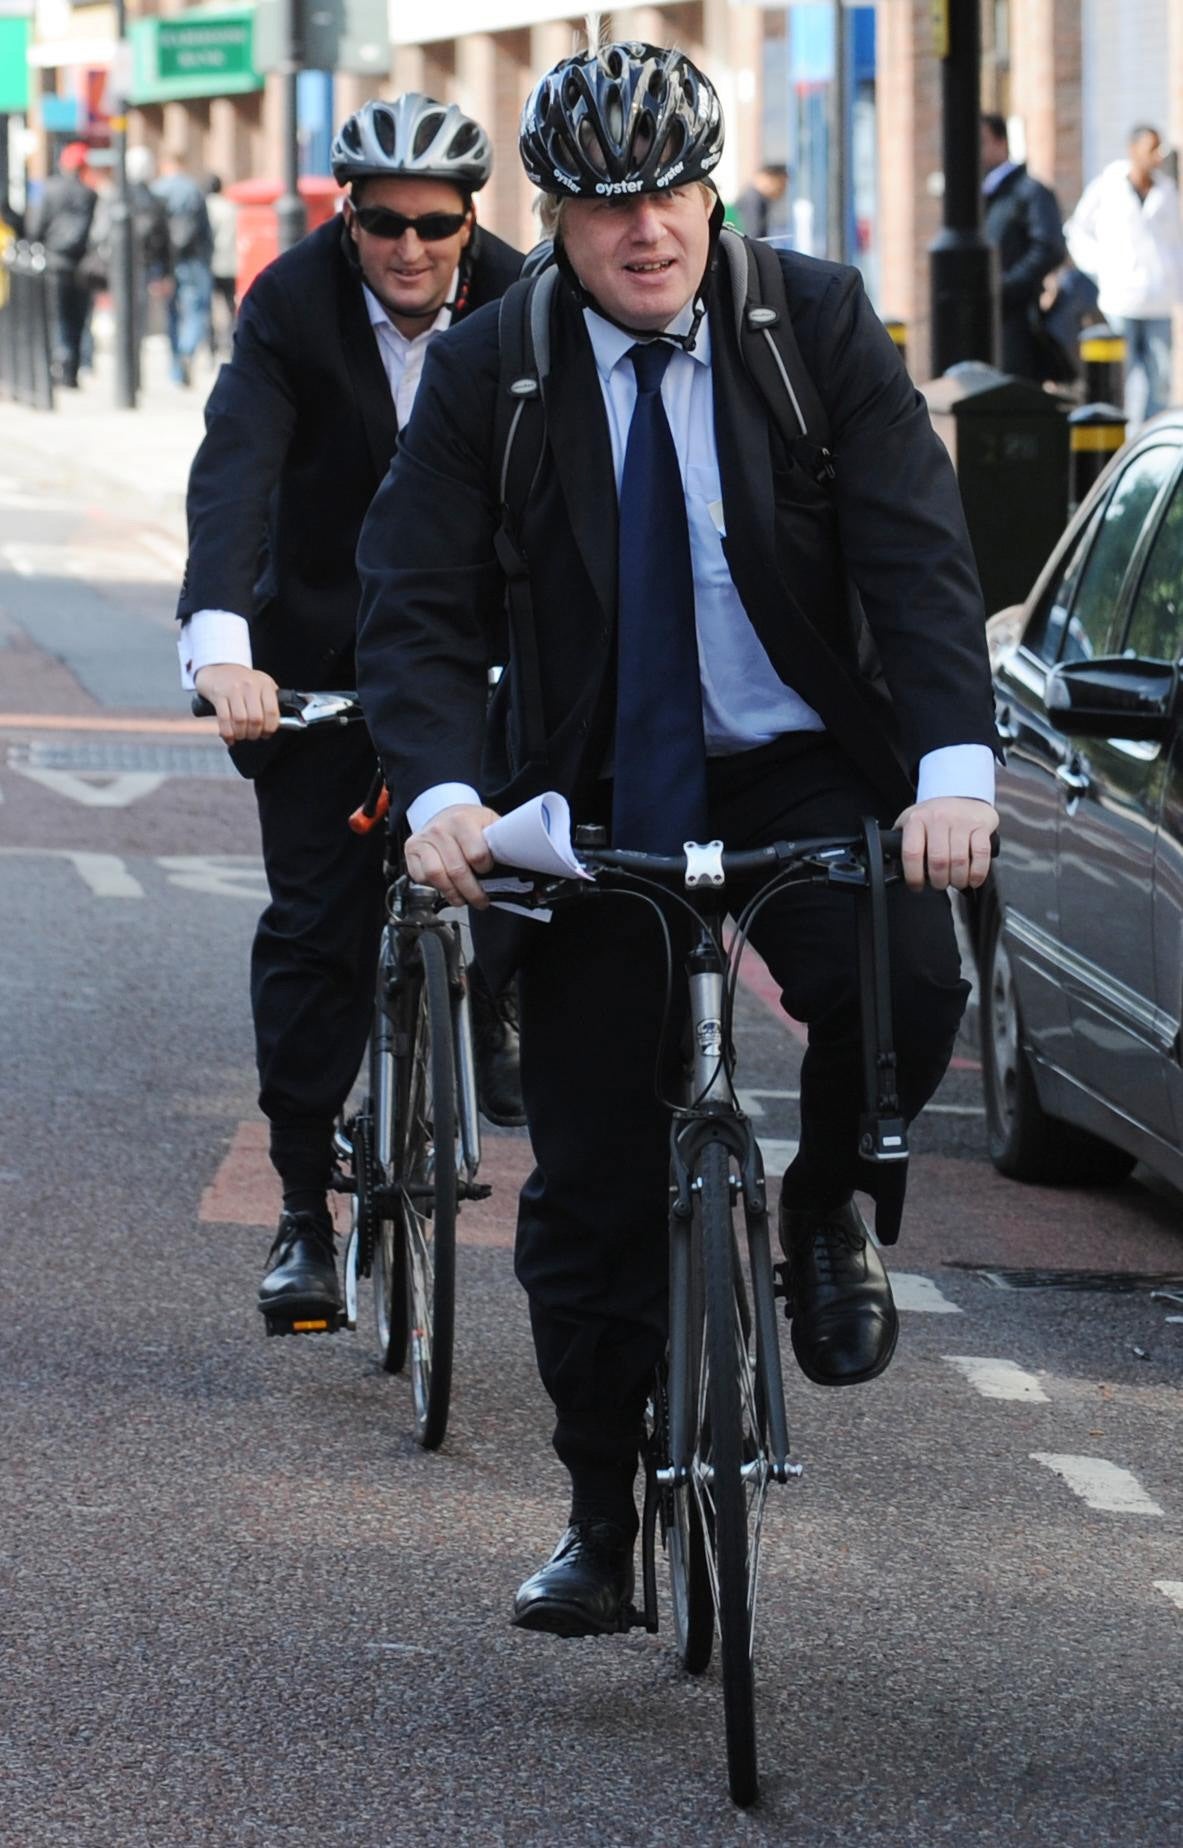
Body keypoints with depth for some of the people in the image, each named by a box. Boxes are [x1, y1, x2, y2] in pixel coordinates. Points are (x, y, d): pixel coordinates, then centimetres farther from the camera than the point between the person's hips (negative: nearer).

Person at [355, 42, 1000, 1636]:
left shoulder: (819, 324, -7)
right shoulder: (487, 372, -7)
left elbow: (919, 553, -14)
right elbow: (415, 606, -10)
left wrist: (954, 764, -30)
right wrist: (444, 794, -29)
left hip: (804, 767, -1)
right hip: (595, 806, 1)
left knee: (905, 987, -30)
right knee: (591, 1189, 1)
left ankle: (825, 1212, 2)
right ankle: (601, 1521, 17)